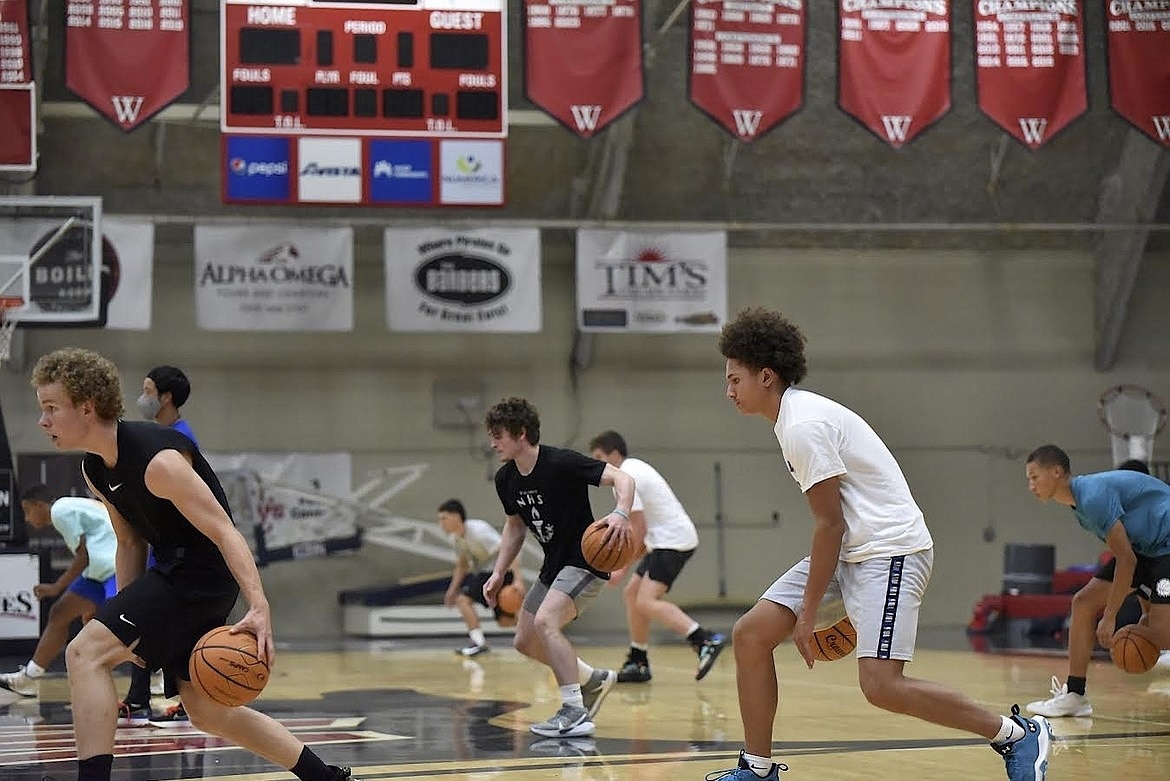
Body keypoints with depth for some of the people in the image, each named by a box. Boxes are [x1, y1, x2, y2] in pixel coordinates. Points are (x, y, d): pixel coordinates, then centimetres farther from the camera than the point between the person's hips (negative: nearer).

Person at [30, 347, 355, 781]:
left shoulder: (157, 460, -23)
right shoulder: (94, 469, 4)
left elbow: (224, 532, -25)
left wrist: (259, 607, -36)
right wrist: (126, 622, 8)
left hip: (203, 573, -10)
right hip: (176, 571, 10)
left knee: (85, 652, -19)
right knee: (207, 711, 16)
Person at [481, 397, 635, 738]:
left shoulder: (561, 463, -23)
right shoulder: (506, 479, 1)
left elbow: (622, 478, -29)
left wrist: (621, 513, -48)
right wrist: (498, 573, 12)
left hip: (586, 561, -9)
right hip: (553, 565, 9)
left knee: (544, 621, -29)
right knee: (525, 642, 13)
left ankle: (575, 713, -25)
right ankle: (593, 680, 33)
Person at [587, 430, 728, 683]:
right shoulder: (635, 467, 19)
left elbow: (639, 530, -16)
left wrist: (621, 568, -13)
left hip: (673, 540, -11)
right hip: (666, 540, 11)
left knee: (646, 602, -20)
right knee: (632, 593, 14)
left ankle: (706, 641, -32)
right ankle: (638, 664, 18)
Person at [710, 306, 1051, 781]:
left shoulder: (804, 425, -17)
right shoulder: (794, 417, 14)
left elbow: (829, 523, -18)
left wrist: (808, 613, -14)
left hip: (889, 550, -10)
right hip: (851, 549, 10)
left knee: (880, 684, -20)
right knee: (750, 634, 3)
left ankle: (1018, 735, -6)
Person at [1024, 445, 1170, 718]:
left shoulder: (1094, 496, -24)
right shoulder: (1079, 503, 9)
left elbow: (1126, 559, -25)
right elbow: (1123, 555, 16)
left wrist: (1109, 617, -19)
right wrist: (1146, 607, 15)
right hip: (1145, 549, 11)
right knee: (1084, 602, 5)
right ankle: (1074, 695, 9)